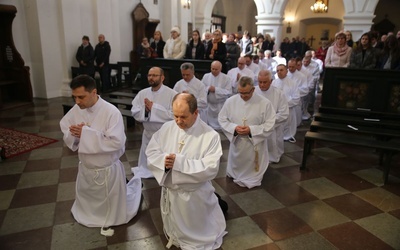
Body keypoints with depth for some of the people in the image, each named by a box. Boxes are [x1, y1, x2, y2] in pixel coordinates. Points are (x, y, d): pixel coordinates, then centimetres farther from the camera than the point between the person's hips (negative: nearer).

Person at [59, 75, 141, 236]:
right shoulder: (76, 110, -6)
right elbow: (67, 138, 1)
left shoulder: (111, 112, -25)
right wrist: (74, 134, -23)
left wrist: (86, 133, -28)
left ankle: (134, 185, 42)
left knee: (114, 213, 17)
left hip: (107, 170, -6)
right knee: (86, 209, 26)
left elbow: (116, 142, -30)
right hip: (85, 168, 6)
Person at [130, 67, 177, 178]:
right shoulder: (142, 93, 1)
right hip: (148, 134, 5)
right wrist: (145, 110, -22)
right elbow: (134, 112, -1)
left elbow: (174, 115, -24)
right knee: (146, 165, 22)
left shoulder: (172, 94, -15)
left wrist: (154, 108, -22)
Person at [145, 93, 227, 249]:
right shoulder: (167, 128, -6)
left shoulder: (210, 135, -20)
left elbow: (210, 168, -26)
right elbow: (151, 152, -3)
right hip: (170, 192, 4)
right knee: (174, 232, 27)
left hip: (195, 195, -4)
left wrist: (179, 162, -30)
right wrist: (163, 160, -25)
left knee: (198, 237, 18)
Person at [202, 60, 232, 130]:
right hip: (208, 106, 3)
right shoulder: (206, 76, 4)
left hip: (221, 107, -2)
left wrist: (216, 89, -18)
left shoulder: (226, 78, -6)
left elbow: (229, 92, -13)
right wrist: (208, 89, -17)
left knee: (220, 127, 2)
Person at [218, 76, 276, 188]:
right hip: (236, 142, 2)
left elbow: (269, 125, -12)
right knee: (234, 172, 23)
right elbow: (222, 119, -1)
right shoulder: (230, 101, -7)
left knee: (252, 176, 14)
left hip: (255, 144, -2)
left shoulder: (265, 103, -14)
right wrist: (234, 128, -18)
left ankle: (251, 180, 43)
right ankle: (236, 176, 52)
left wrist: (251, 130, -23)